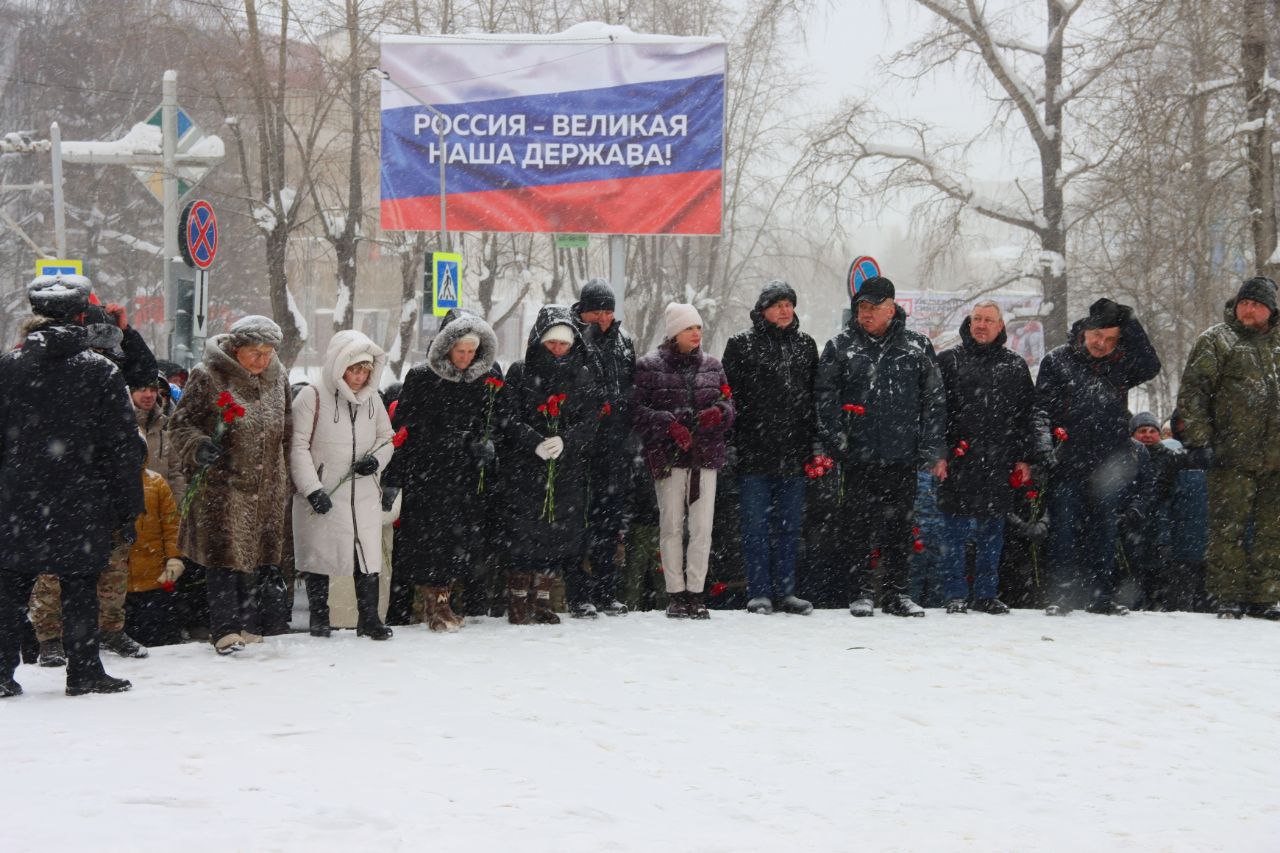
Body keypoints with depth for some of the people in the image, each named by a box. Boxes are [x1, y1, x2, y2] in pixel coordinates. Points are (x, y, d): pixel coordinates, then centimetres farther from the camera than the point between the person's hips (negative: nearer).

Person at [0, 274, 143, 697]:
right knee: (79, 587, 7)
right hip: (80, 503, -1)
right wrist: (128, 507, 4)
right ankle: (84, 672, 9)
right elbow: (123, 446, -2)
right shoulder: (101, 371, -4)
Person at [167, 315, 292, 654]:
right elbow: (180, 424, -4)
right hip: (220, 487, -5)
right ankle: (226, 631, -6)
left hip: (265, 491, 5)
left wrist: (284, 483, 21)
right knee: (225, 557, -8)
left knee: (257, 555, 8)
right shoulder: (208, 377, -6)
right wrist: (198, 447, -24)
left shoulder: (278, 378, 12)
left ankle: (250, 628, 16)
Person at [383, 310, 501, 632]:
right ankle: (435, 604, 5)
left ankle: (441, 600, 16)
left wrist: (486, 440, 3)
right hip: (426, 474, -3)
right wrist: (392, 479, -5)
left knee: (465, 537, 2)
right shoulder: (421, 378, -5)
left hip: (468, 475, 3)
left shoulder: (489, 377, 5)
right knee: (430, 536, -6)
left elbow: (497, 418, 21)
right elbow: (402, 428, -3)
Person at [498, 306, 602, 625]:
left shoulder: (582, 377, 9)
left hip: (568, 469, 2)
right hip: (524, 467, -2)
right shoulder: (519, 374, 3)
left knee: (559, 531, 1)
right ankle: (518, 601, 4)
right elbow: (508, 417, -5)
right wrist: (535, 443, -21)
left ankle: (543, 601, 11)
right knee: (524, 530, -6)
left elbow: (590, 419, 1)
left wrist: (564, 441, -18)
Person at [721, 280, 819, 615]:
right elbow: (728, 395, 0)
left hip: (793, 452, 4)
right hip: (754, 449, -4)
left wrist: (815, 445, 10)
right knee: (756, 524, 0)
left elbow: (815, 398, 16)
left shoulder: (806, 345, 13)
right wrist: (729, 443, -7)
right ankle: (759, 593, 4)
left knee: (790, 525, 8)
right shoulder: (741, 344, 1)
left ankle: (785, 591, 14)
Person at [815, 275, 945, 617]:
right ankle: (861, 592, 9)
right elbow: (824, 394, 3)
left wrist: (933, 451, 2)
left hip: (903, 455, 1)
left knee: (900, 524, 6)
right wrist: (836, 439, -7)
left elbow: (934, 400, 7)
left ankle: (897, 592, 14)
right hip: (859, 455, -1)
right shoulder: (840, 347, 5)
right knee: (859, 525, 2)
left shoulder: (917, 347, 7)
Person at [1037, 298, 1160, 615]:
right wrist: (1054, 434, -12)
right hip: (1066, 462, -2)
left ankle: (1101, 595, 15)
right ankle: (1062, 595, 3)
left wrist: (1129, 323, -17)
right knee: (1064, 530, -1)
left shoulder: (1121, 363, 7)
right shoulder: (1057, 360, 2)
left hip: (1108, 465, 2)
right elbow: (1042, 407, 2)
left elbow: (1150, 367, -13)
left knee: (1103, 530, 8)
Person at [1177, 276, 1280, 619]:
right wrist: (1198, 440, -13)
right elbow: (1192, 394, -5)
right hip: (1232, 456, -5)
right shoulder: (1215, 342, 1)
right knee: (1229, 527, -3)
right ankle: (1229, 597, 2)